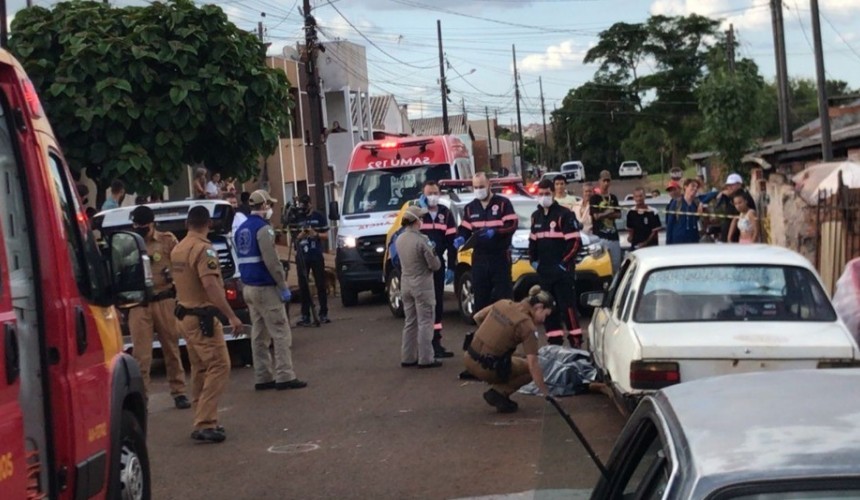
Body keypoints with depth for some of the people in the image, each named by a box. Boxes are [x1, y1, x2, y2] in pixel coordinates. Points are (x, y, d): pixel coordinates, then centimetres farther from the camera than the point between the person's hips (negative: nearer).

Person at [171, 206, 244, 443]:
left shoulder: (177, 249, 12)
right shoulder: (204, 248, -16)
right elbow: (210, 285, -25)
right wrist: (231, 316, -25)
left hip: (185, 314, 9)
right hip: (202, 317, -9)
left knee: (200, 369, 15)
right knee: (218, 366, -9)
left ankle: (203, 422, 18)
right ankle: (204, 423, -15)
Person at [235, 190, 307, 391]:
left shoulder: (241, 230, 12)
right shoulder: (263, 228, -16)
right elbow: (272, 261, -20)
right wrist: (284, 286, -14)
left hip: (249, 287, 9)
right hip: (265, 287, -9)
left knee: (259, 334, 11)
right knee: (280, 332, -4)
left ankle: (262, 377, 13)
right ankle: (284, 376, -5)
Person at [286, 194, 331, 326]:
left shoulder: (319, 217, 0)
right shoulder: (296, 218, 4)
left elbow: (326, 236, 2)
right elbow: (293, 237, 4)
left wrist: (315, 234, -17)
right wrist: (301, 235, -16)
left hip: (317, 256, -1)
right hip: (301, 257, 1)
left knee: (321, 285, 2)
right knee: (303, 287, 1)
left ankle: (323, 314, 8)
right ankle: (305, 316, 3)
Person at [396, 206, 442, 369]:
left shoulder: (399, 239, 2)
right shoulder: (422, 240, -19)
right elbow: (435, 265, -14)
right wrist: (433, 253, 5)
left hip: (406, 285, 7)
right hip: (422, 286, -7)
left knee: (410, 322, 14)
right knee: (425, 323, 0)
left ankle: (407, 357, 16)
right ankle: (425, 358, 1)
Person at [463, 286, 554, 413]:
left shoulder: (503, 303, 5)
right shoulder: (527, 325, -13)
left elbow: (477, 317, 18)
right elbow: (532, 363, -15)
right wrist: (546, 394, -10)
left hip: (469, 358, 7)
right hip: (486, 369, -7)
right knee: (530, 369, 13)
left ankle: (498, 392, 21)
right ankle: (499, 393, 0)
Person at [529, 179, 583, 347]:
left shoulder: (564, 215, -9)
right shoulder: (536, 216, 14)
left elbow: (575, 242, -12)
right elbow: (532, 240, 25)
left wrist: (565, 262, -13)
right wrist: (533, 260, 13)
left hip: (562, 270, -7)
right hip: (544, 270, 7)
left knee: (567, 305, -11)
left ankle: (575, 340, -9)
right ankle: (554, 341, 16)